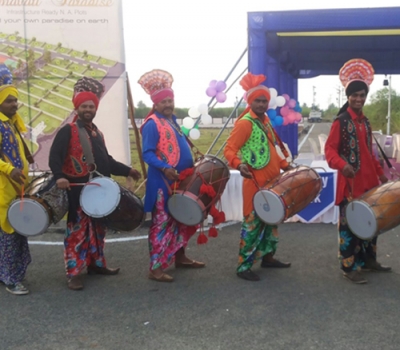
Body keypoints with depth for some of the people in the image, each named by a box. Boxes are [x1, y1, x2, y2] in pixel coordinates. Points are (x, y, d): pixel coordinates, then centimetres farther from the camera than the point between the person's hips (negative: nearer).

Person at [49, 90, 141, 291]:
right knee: (77, 230, -6)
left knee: (98, 229, 15)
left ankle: (96, 264, 29)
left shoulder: (97, 133, 19)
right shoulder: (68, 131, -6)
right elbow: (55, 157, -19)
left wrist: (127, 171, 23)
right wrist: (59, 176, -35)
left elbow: (106, 160, 27)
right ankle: (73, 273, 0)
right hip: (78, 190, -8)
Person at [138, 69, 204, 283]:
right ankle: (155, 268, 0)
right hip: (163, 183, -9)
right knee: (162, 223, -7)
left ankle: (180, 257, 32)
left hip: (181, 181, 9)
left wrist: (192, 164, 15)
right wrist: (165, 168, -34)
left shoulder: (172, 120, 16)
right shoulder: (152, 124, -12)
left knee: (182, 220, 18)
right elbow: (148, 154, -21)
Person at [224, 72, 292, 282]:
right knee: (253, 222, -6)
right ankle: (243, 266, 2)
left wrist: (285, 166, 16)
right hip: (255, 182, -9)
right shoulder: (245, 123, -13)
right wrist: (239, 164, -36)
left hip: (272, 181, 9)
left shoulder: (265, 120, 14)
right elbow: (229, 149, -19)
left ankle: (267, 257, 31)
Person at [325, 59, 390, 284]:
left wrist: (380, 173, 19)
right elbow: (330, 150, -13)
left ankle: (368, 259, 31)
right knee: (350, 225, -3)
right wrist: (342, 165, -31)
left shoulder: (365, 122, 16)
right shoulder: (341, 121, -7)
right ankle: (349, 267, 5)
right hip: (350, 183, -8)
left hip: (369, 182, 8)